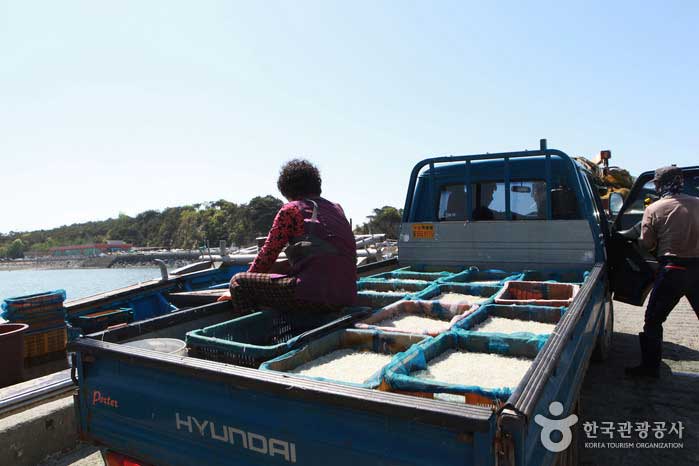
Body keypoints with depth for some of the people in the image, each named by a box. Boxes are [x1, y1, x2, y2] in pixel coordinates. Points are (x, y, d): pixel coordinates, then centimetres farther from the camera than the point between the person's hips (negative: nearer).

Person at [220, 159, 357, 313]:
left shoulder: (290, 209, 2)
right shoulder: (336, 209, 19)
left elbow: (268, 254, 6)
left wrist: (239, 292, 21)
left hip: (314, 294, -7)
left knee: (239, 281, 2)